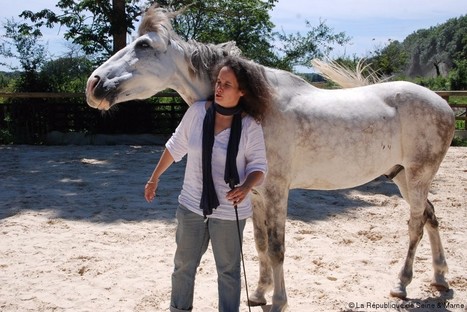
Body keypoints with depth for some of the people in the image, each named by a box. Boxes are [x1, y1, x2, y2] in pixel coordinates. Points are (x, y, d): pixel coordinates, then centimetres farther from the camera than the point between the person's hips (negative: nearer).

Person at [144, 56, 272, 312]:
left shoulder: (250, 125, -14)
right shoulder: (197, 112, -7)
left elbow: (258, 166, -8)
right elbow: (175, 147, 6)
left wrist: (246, 187, -29)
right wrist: (154, 178, 14)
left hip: (229, 212, -3)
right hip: (191, 206, 3)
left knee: (228, 271, 13)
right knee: (184, 265, 18)